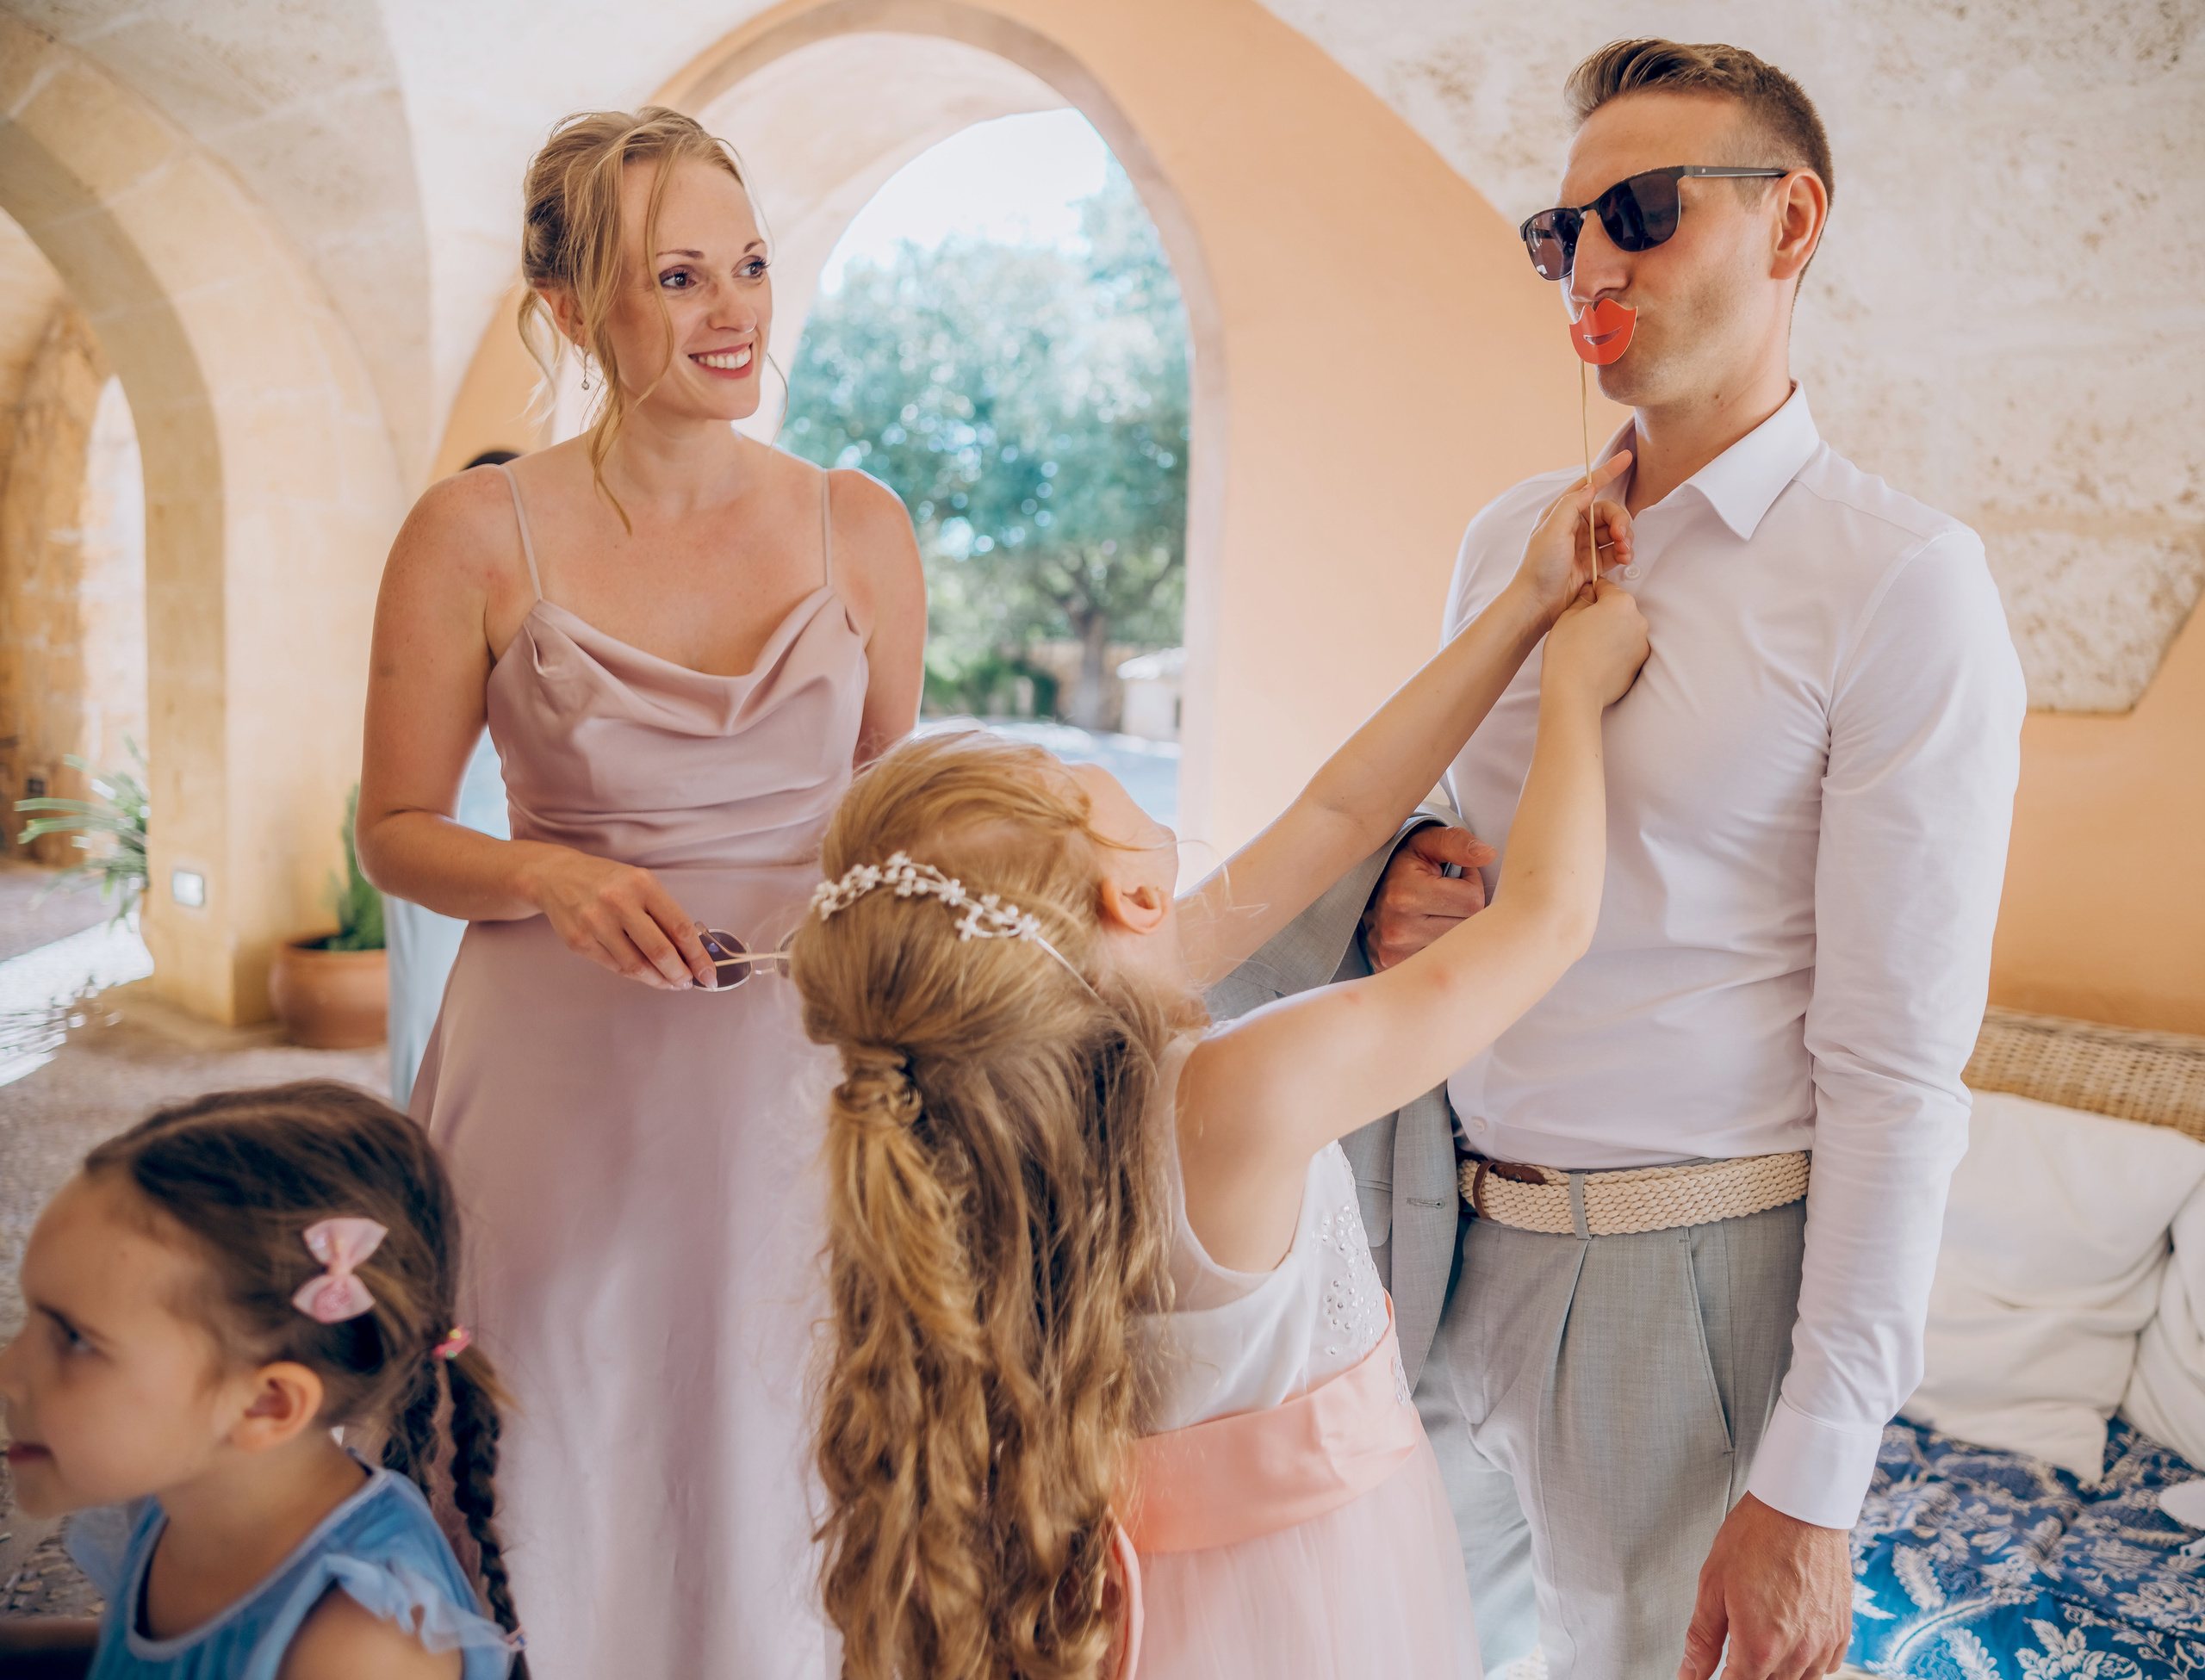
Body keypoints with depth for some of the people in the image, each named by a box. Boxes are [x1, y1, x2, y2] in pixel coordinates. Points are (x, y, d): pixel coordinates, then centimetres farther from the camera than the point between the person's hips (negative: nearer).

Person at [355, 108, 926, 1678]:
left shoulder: (859, 525, 2)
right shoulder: (476, 534, -5)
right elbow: (397, 829, 2)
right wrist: (552, 876, -15)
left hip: (799, 1076, 2)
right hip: (565, 1085, -1)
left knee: (780, 1510, 12)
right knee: (571, 1503, 11)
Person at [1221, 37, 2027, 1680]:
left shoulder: (1900, 584, -13)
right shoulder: (1509, 538, 6)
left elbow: (1897, 1074, -16)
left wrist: (1809, 1490, -16)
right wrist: (1388, 895, -7)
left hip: (1683, 1282, -5)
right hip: (1439, 1233, 6)